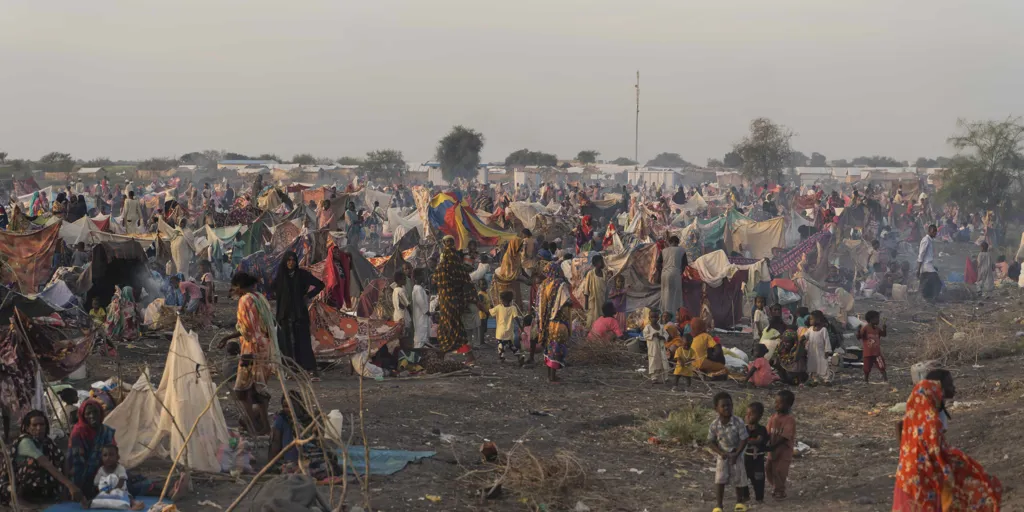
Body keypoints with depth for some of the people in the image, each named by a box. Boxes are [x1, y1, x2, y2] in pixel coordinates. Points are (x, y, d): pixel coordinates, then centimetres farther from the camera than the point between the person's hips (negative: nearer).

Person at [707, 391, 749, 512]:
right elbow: (711, 442, -7)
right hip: (722, 456, 0)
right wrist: (721, 452, -20)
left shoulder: (738, 422, -19)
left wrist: (736, 454, -21)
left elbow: (744, 440, -15)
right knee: (720, 481, -8)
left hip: (736, 455, 0)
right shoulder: (714, 424, -15)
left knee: (738, 480, 11)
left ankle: (740, 502, 32)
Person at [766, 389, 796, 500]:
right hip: (772, 450, 6)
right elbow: (768, 434, 1)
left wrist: (772, 447, -28)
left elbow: (784, 437, -22)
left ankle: (780, 491, 18)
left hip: (784, 451, -6)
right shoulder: (773, 418, 3)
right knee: (768, 469, 11)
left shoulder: (790, 420, -17)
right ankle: (775, 488, 31)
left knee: (779, 471, -2)